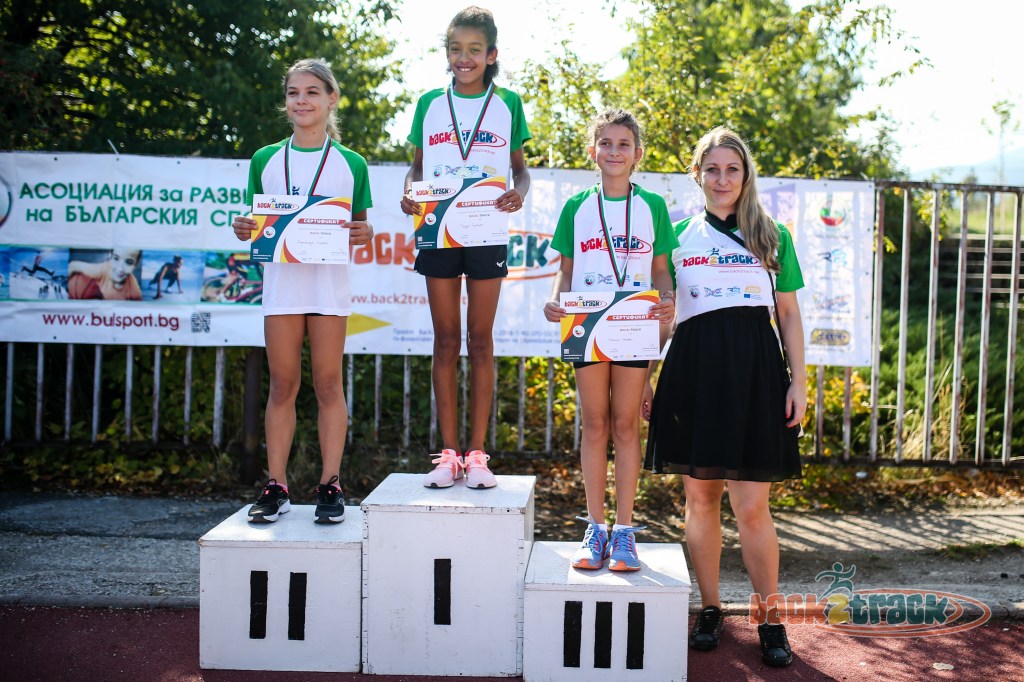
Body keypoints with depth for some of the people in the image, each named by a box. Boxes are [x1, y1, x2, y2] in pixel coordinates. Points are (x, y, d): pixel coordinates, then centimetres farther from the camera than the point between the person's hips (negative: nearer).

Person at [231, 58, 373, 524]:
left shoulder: (350, 164, 7)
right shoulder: (266, 160, 11)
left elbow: (359, 225, 9)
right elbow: (256, 221, 14)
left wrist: (362, 235, -13)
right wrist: (243, 229, -8)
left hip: (329, 280, -1)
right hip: (281, 279, 2)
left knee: (328, 384, 1)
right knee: (282, 385, 3)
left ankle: (330, 485, 7)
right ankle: (276, 486, 10)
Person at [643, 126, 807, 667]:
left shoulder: (772, 235, 10)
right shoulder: (679, 236, 11)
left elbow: (789, 315, 10)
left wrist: (798, 380, 1)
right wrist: (643, 378, 7)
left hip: (754, 372, -1)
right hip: (693, 370, 1)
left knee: (752, 506, -3)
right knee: (700, 496, 7)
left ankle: (770, 618, 13)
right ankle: (710, 608, 22)